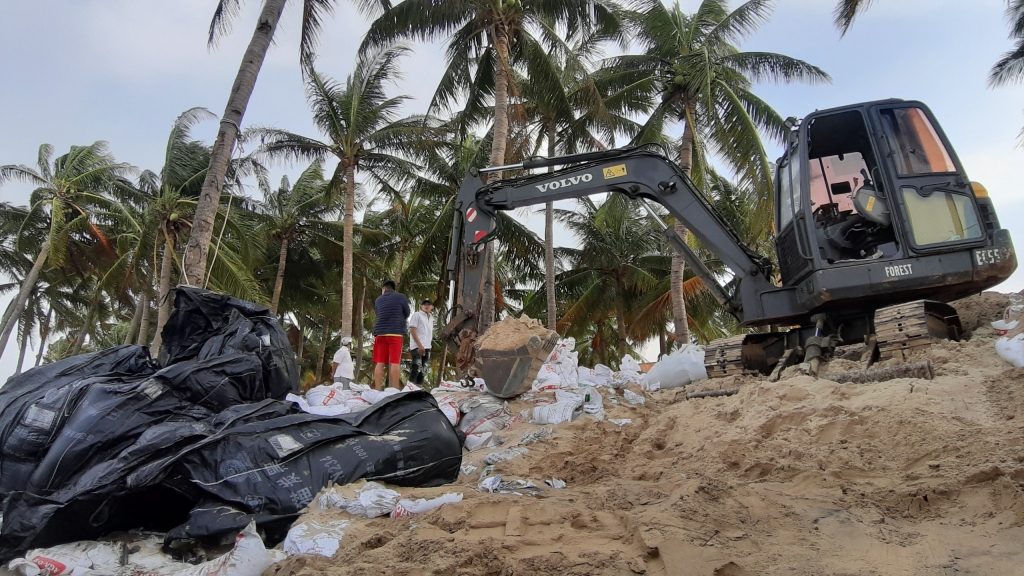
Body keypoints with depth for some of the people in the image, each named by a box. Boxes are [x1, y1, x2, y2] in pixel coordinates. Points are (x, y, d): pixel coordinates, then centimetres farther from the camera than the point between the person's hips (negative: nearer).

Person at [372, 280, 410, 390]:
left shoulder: (378, 300, 14)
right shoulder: (401, 297, 3)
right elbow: (407, 314, 13)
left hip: (380, 333, 3)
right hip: (396, 333, -3)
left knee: (380, 363, 2)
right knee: (395, 363, -5)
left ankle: (377, 390, -3)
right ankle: (394, 390, -11)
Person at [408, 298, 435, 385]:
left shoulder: (431, 319, 19)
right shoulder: (417, 315, -2)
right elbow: (412, 330, -11)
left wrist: (428, 346, 15)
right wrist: (419, 345, -18)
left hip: (427, 347, 8)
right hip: (417, 346, -8)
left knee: (423, 369, 7)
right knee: (417, 367, -18)